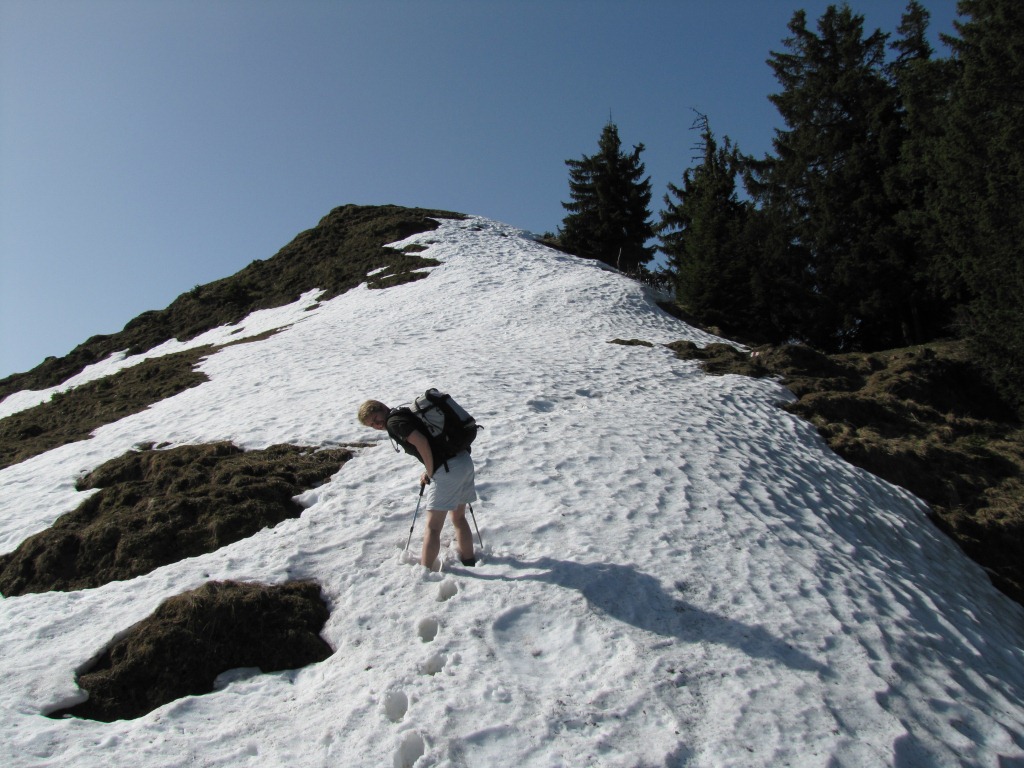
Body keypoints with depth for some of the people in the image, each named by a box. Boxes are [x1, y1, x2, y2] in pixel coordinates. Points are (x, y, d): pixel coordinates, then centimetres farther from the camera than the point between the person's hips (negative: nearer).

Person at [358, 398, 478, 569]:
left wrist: (430, 472, -8)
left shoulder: (394, 421, -5)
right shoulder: (408, 413, 22)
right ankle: (469, 561, 34)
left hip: (448, 469, -9)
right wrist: (429, 472, 14)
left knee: (432, 526, -2)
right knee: (458, 517, 24)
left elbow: (421, 442, -20)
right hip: (465, 459, 9)